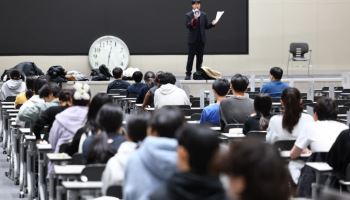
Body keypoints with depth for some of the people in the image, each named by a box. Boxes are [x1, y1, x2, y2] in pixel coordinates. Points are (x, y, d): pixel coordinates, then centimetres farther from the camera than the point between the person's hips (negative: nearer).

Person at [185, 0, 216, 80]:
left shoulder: (203, 15, 9)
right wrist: (193, 20, -28)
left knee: (200, 58, 6)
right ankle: (188, 74, 1)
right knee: (190, 57, -2)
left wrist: (212, 24, -8)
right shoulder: (188, 15, -1)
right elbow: (187, 26, -12)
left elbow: (206, 26, 11)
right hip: (192, 40, -3)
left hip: (201, 40, 3)